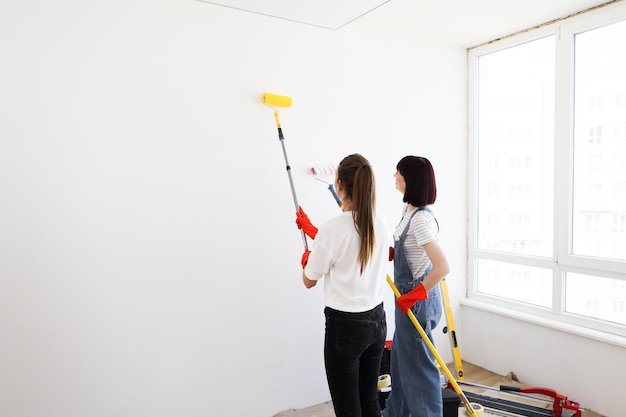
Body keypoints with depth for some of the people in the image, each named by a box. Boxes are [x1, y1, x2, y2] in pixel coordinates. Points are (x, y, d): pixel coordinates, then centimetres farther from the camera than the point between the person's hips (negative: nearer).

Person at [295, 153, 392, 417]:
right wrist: (314, 232, 22)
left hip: (345, 325, -6)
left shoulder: (332, 229, -20)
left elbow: (309, 281, -6)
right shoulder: (380, 226, -1)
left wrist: (306, 259, 15)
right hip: (377, 320, 7)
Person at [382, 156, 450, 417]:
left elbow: (443, 267, -32)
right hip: (410, 298, 10)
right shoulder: (409, 210, 3)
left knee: (418, 367, 8)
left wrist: (413, 296, -23)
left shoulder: (420, 219, -26)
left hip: (418, 302, -10)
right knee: (400, 361, 24)